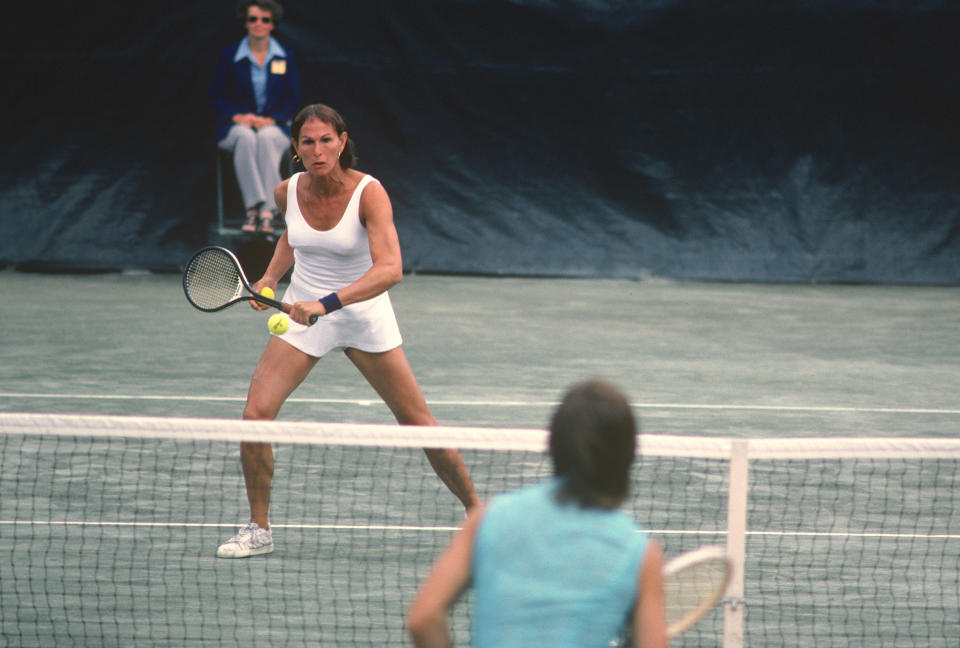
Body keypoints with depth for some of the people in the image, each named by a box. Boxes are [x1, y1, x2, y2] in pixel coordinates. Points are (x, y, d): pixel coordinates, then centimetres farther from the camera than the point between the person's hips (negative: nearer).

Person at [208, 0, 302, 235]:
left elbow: (293, 99, 6)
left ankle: (268, 212, -44)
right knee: (245, 137, -38)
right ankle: (254, 206, -45)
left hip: (274, 126, 0)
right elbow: (216, 95, 6)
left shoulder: (286, 57, 7)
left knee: (266, 138, -38)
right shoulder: (230, 55, 4)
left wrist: (270, 120, -12)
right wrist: (238, 117, -12)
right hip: (236, 125, 0)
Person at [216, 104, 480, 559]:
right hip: (301, 315, 3)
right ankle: (258, 529, 2)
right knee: (255, 414, -13)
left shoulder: (368, 193, -22)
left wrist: (326, 303, -45)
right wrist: (271, 276, 1)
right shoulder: (288, 192, -8)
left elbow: (390, 269, -36)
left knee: (417, 422, 0)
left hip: (363, 314, -3)